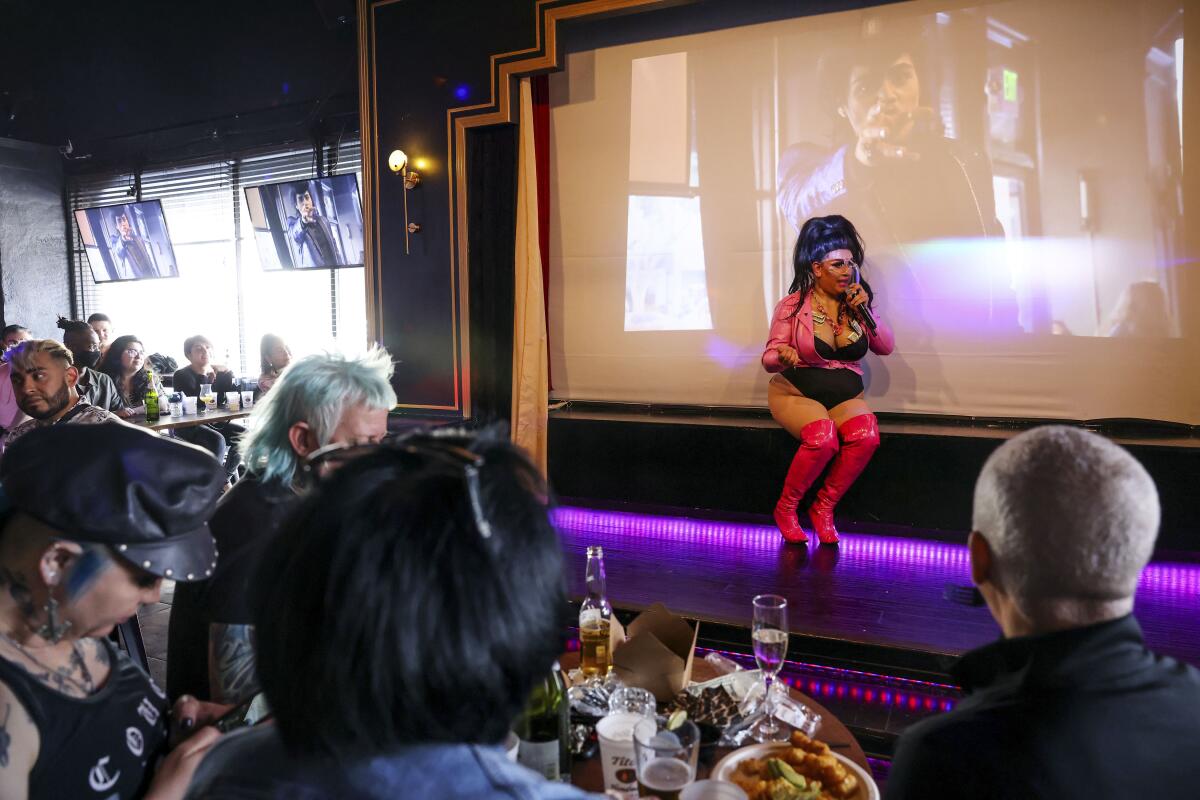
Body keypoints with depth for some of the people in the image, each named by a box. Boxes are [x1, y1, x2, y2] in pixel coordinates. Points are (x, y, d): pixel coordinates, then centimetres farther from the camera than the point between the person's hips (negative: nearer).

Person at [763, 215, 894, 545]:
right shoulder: (793, 305, -5)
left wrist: (865, 312, -9)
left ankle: (823, 506, -10)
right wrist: (782, 357, -30)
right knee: (823, 437, -35)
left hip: (845, 395, 4)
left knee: (867, 434, -30)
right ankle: (785, 508, -11)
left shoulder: (857, 302, 7)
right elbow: (769, 359, -5)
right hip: (796, 392, -3)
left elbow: (886, 347, 5)